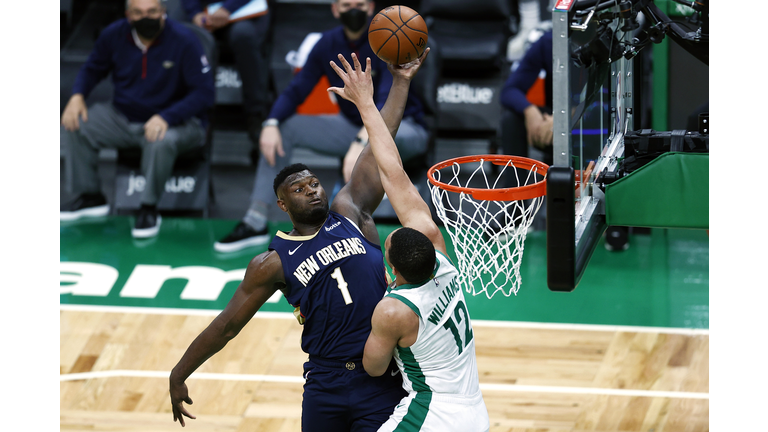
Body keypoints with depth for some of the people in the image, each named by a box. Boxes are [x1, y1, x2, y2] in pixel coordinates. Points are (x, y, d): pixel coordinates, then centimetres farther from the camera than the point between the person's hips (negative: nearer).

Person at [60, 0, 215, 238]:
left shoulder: (184, 40, -18)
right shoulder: (114, 35, -5)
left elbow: (204, 93, -20)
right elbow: (92, 68, 14)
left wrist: (165, 118, -33)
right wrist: (77, 96, -8)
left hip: (175, 120, -5)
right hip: (123, 118, 5)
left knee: (161, 141, -39)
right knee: (74, 123, -13)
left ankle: (149, 208, -18)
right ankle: (89, 196, 2)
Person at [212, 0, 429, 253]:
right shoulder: (329, 44, -2)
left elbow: (388, 102, -32)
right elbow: (296, 90, 1)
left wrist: (361, 143, -47)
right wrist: (271, 124, -19)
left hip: (405, 130, -6)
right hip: (351, 126, 6)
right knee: (284, 127, -7)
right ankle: (256, 223, -9)